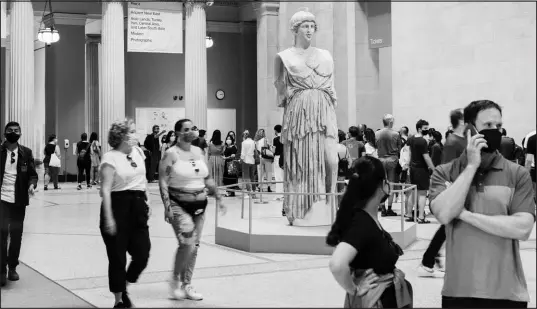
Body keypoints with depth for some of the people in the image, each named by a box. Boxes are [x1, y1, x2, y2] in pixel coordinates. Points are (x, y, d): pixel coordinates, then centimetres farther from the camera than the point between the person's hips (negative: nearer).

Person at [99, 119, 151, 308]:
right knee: (118, 257, 2)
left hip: (137, 207, 6)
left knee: (142, 254, 2)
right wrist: (108, 218, -20)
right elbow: (105, 190, -15)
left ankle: (124, 288, 27)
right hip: (118, 206, -6)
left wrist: (147, 202, 15)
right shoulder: (111, 157, -11)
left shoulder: (138, 151, 10)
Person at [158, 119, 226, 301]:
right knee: (187, 243, -17)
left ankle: (186, 285, 21)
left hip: (199, 204, 6)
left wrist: (218, 198, 13)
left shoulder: (198, 152, 10)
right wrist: (167, 206, -18)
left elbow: (208, 179, 17)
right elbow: (163, 181, -11)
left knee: (194, 246, 8)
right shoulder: (171, 154, -7)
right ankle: (175, 280, 5)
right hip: (179, 205, -6)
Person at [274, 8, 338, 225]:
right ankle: (301, 212, 2)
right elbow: (280, 88, 9)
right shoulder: (284, 57, 9)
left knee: (330, 160, -11)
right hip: (298, 111, -3)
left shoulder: (325, 56, 19)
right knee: (301, 161, -5)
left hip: (324, 112, 3)